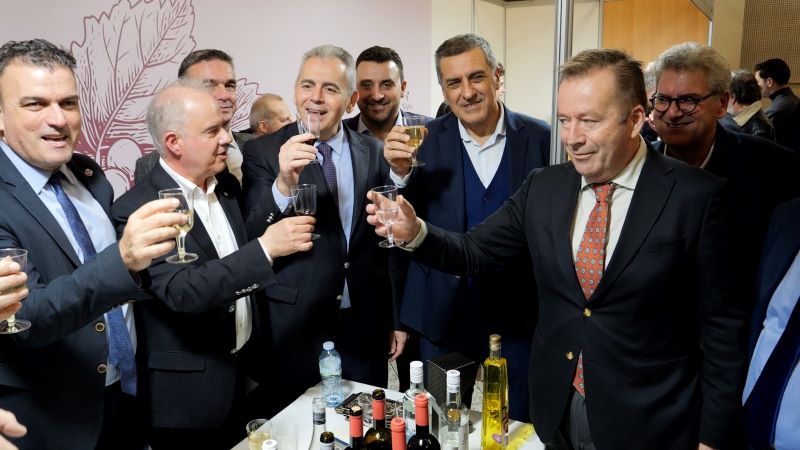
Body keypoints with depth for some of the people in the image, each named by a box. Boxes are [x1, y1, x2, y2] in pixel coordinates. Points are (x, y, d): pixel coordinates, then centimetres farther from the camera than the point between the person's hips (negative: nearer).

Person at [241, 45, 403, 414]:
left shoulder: (374, 153, 3)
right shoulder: (263, 152, -6)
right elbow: (252, 241, -14)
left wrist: (396, 317, 12)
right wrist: (283, 184, -32)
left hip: (365, 325, 3)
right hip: (295, 326, -2)